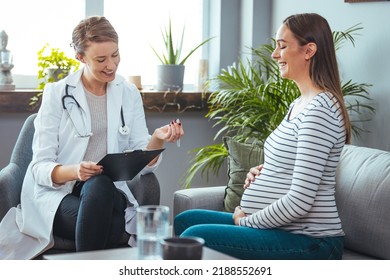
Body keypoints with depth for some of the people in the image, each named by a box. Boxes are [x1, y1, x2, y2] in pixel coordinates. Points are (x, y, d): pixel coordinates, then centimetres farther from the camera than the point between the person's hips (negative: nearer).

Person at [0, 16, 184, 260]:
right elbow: (40, 167, -5)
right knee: (98, 185, -35)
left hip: (109, 193, 2)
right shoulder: (57, 93, -1)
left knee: (98, 186, -34)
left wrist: (158, 139, -16)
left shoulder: (128, 94, 10)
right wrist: (74, 171, -26)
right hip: (57, 193, -2)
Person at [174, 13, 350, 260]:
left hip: (310, 242, -11)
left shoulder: (318, 109, -19)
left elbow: (300, 201, -23)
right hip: (286, 228, 11)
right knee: (184, 220, 14)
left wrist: (248, 221, -9)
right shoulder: (299, 104, 14)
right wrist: (262, 172, 5)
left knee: (194, 237, -23)